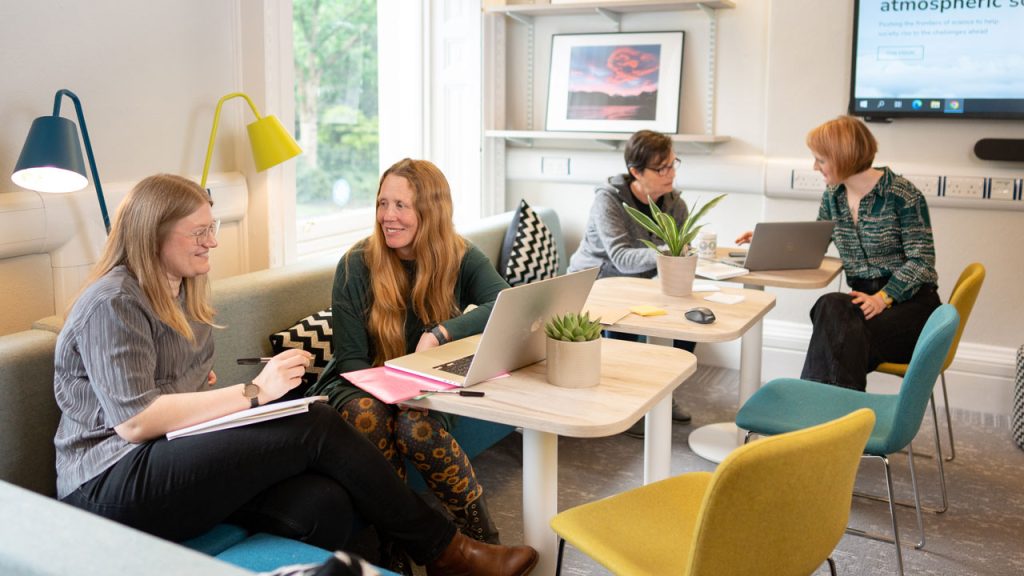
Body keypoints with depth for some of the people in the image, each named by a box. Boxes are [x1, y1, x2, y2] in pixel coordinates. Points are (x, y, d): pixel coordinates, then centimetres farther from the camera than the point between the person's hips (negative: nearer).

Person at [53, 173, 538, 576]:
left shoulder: (180, 291, 16)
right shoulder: (113, 304, -12)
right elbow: (134, 420, -21)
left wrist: (210, 388, 3)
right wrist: (253, 392, -21)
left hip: (174, 458, 8)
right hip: (114, 486, -8)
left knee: (324, 504, -24)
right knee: (318, 427, -22)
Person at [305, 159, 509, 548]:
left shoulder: (461, 259, -6)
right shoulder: (356, 265, -10)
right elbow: (350, 358, -9)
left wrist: (439, 333, -35)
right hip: (362, 385, 0)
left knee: (416, 427, -33)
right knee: (368, 416, -35)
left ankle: (484, 540, -18)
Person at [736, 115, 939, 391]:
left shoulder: (903, 195, -9)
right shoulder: (833, 195, 10)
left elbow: (921, 262, -11)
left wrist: (884, 297, -25)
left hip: (909, 302, -5)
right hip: (867, 300, 5)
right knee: (831, 308, -32)